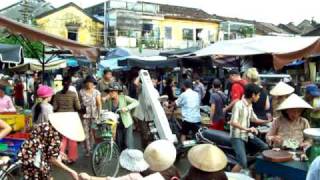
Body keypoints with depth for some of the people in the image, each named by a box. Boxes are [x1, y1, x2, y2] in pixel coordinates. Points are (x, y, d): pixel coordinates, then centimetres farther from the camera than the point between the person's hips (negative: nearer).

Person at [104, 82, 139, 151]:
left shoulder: (124, 98, -11)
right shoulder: (108, 101, 0)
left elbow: (136, 102, -20)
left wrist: (127, 108, -34)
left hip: (127, 124, -4)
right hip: (117, 126, 4)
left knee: (128, 144, -7)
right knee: (119, 145, 10)